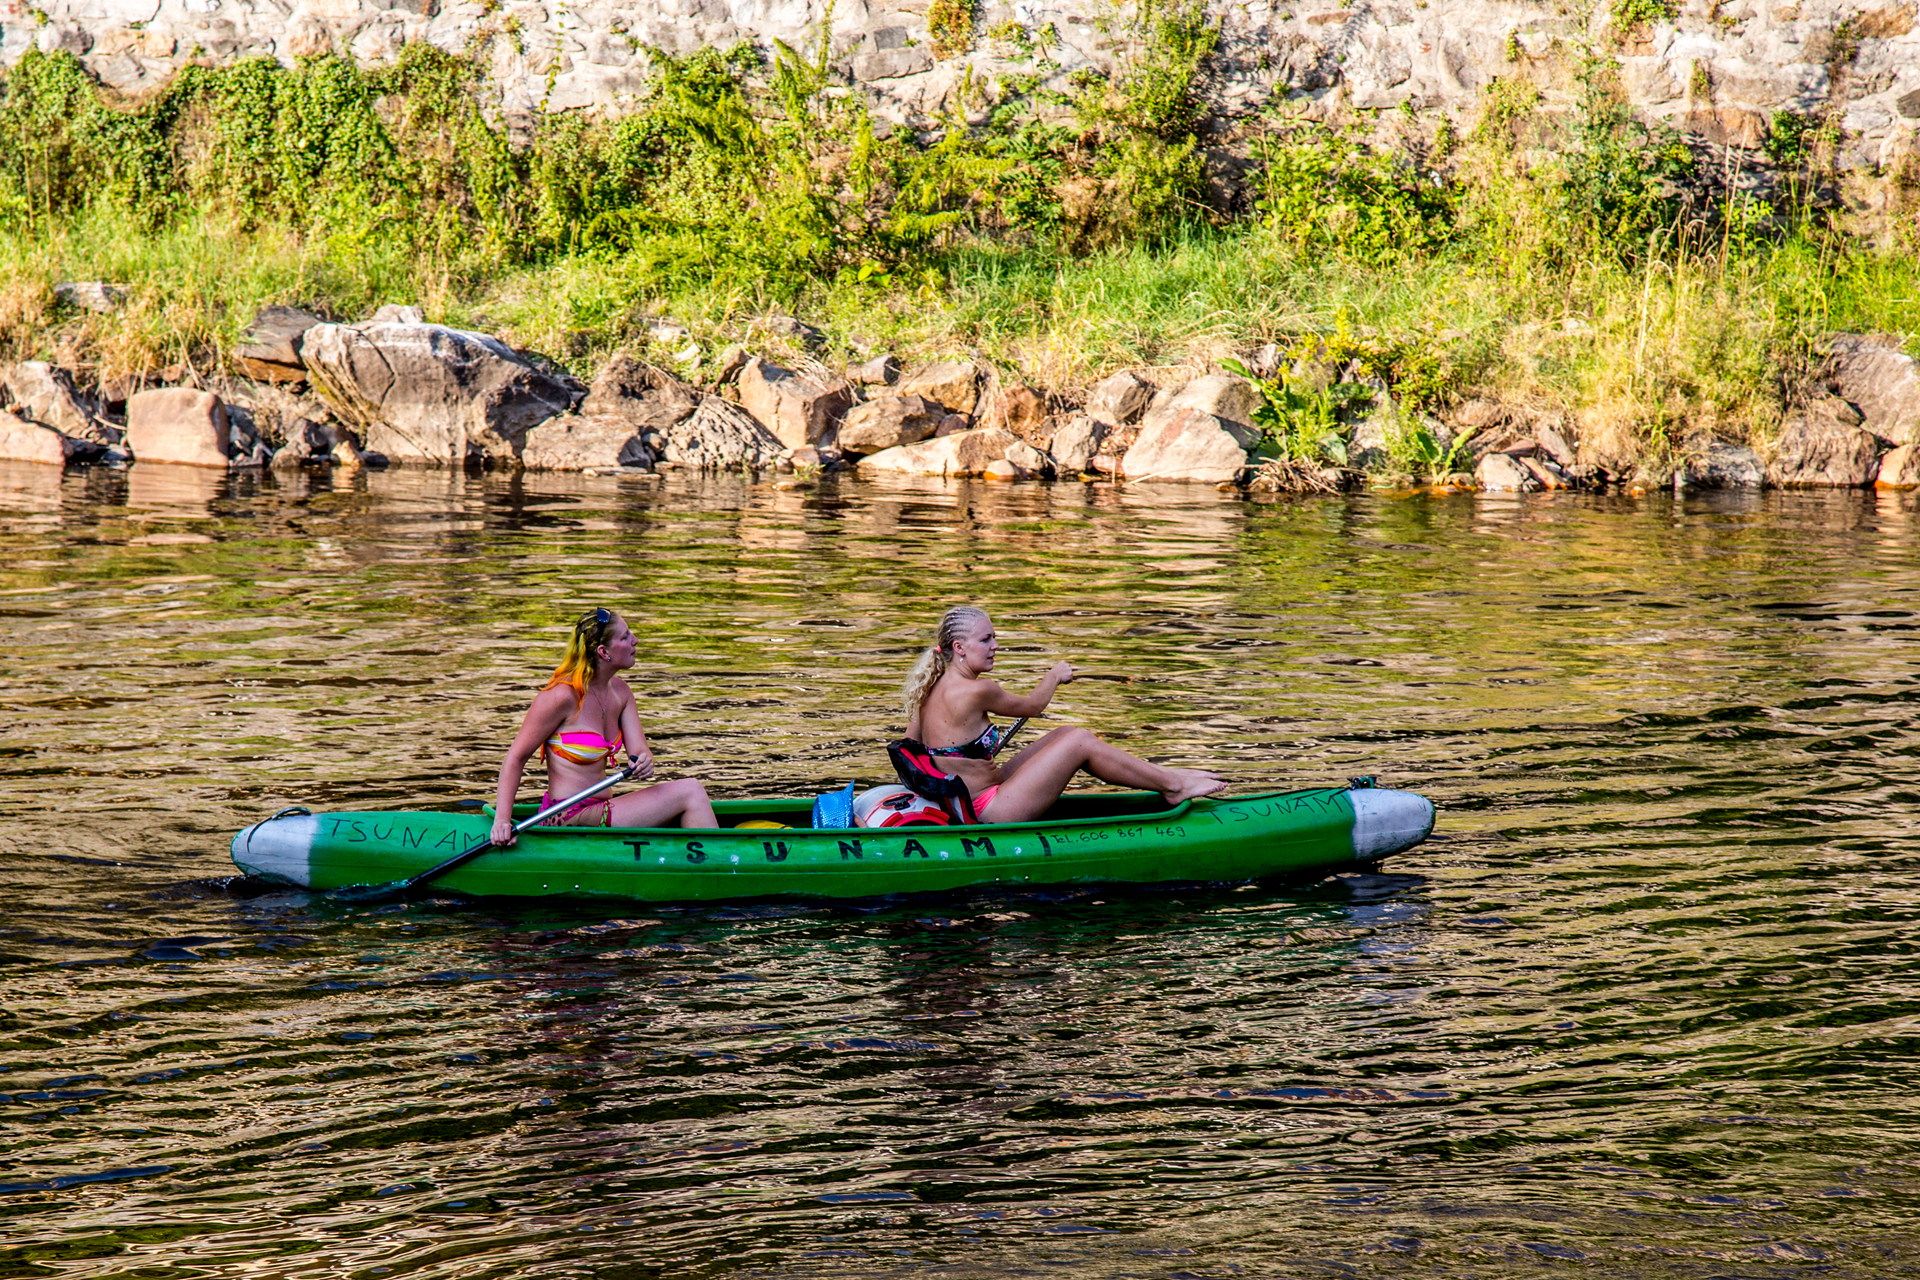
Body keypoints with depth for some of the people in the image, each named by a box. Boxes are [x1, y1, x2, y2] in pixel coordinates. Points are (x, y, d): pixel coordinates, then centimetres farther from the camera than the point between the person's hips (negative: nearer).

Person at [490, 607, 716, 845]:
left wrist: (644, 761, -22)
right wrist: (502, 820, -21)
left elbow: (638, 749, 3)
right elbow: (516, 758, -12)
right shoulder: (562, 696, -16)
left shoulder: (619, 691, 9)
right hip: (570, 819, -8)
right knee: (690, 792, -14)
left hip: (598, 811, 8)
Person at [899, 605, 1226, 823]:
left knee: (1065, 735, 14)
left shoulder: (932, 690, 5)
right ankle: (1173, 787, 7)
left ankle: (1162, 776, 19)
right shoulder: (975, 691, -21)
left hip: (967, 809, 10)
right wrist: (1054, 677, 15)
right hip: (989, 812, -10)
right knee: (1080, 741, -6)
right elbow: (1032, 706, -4)